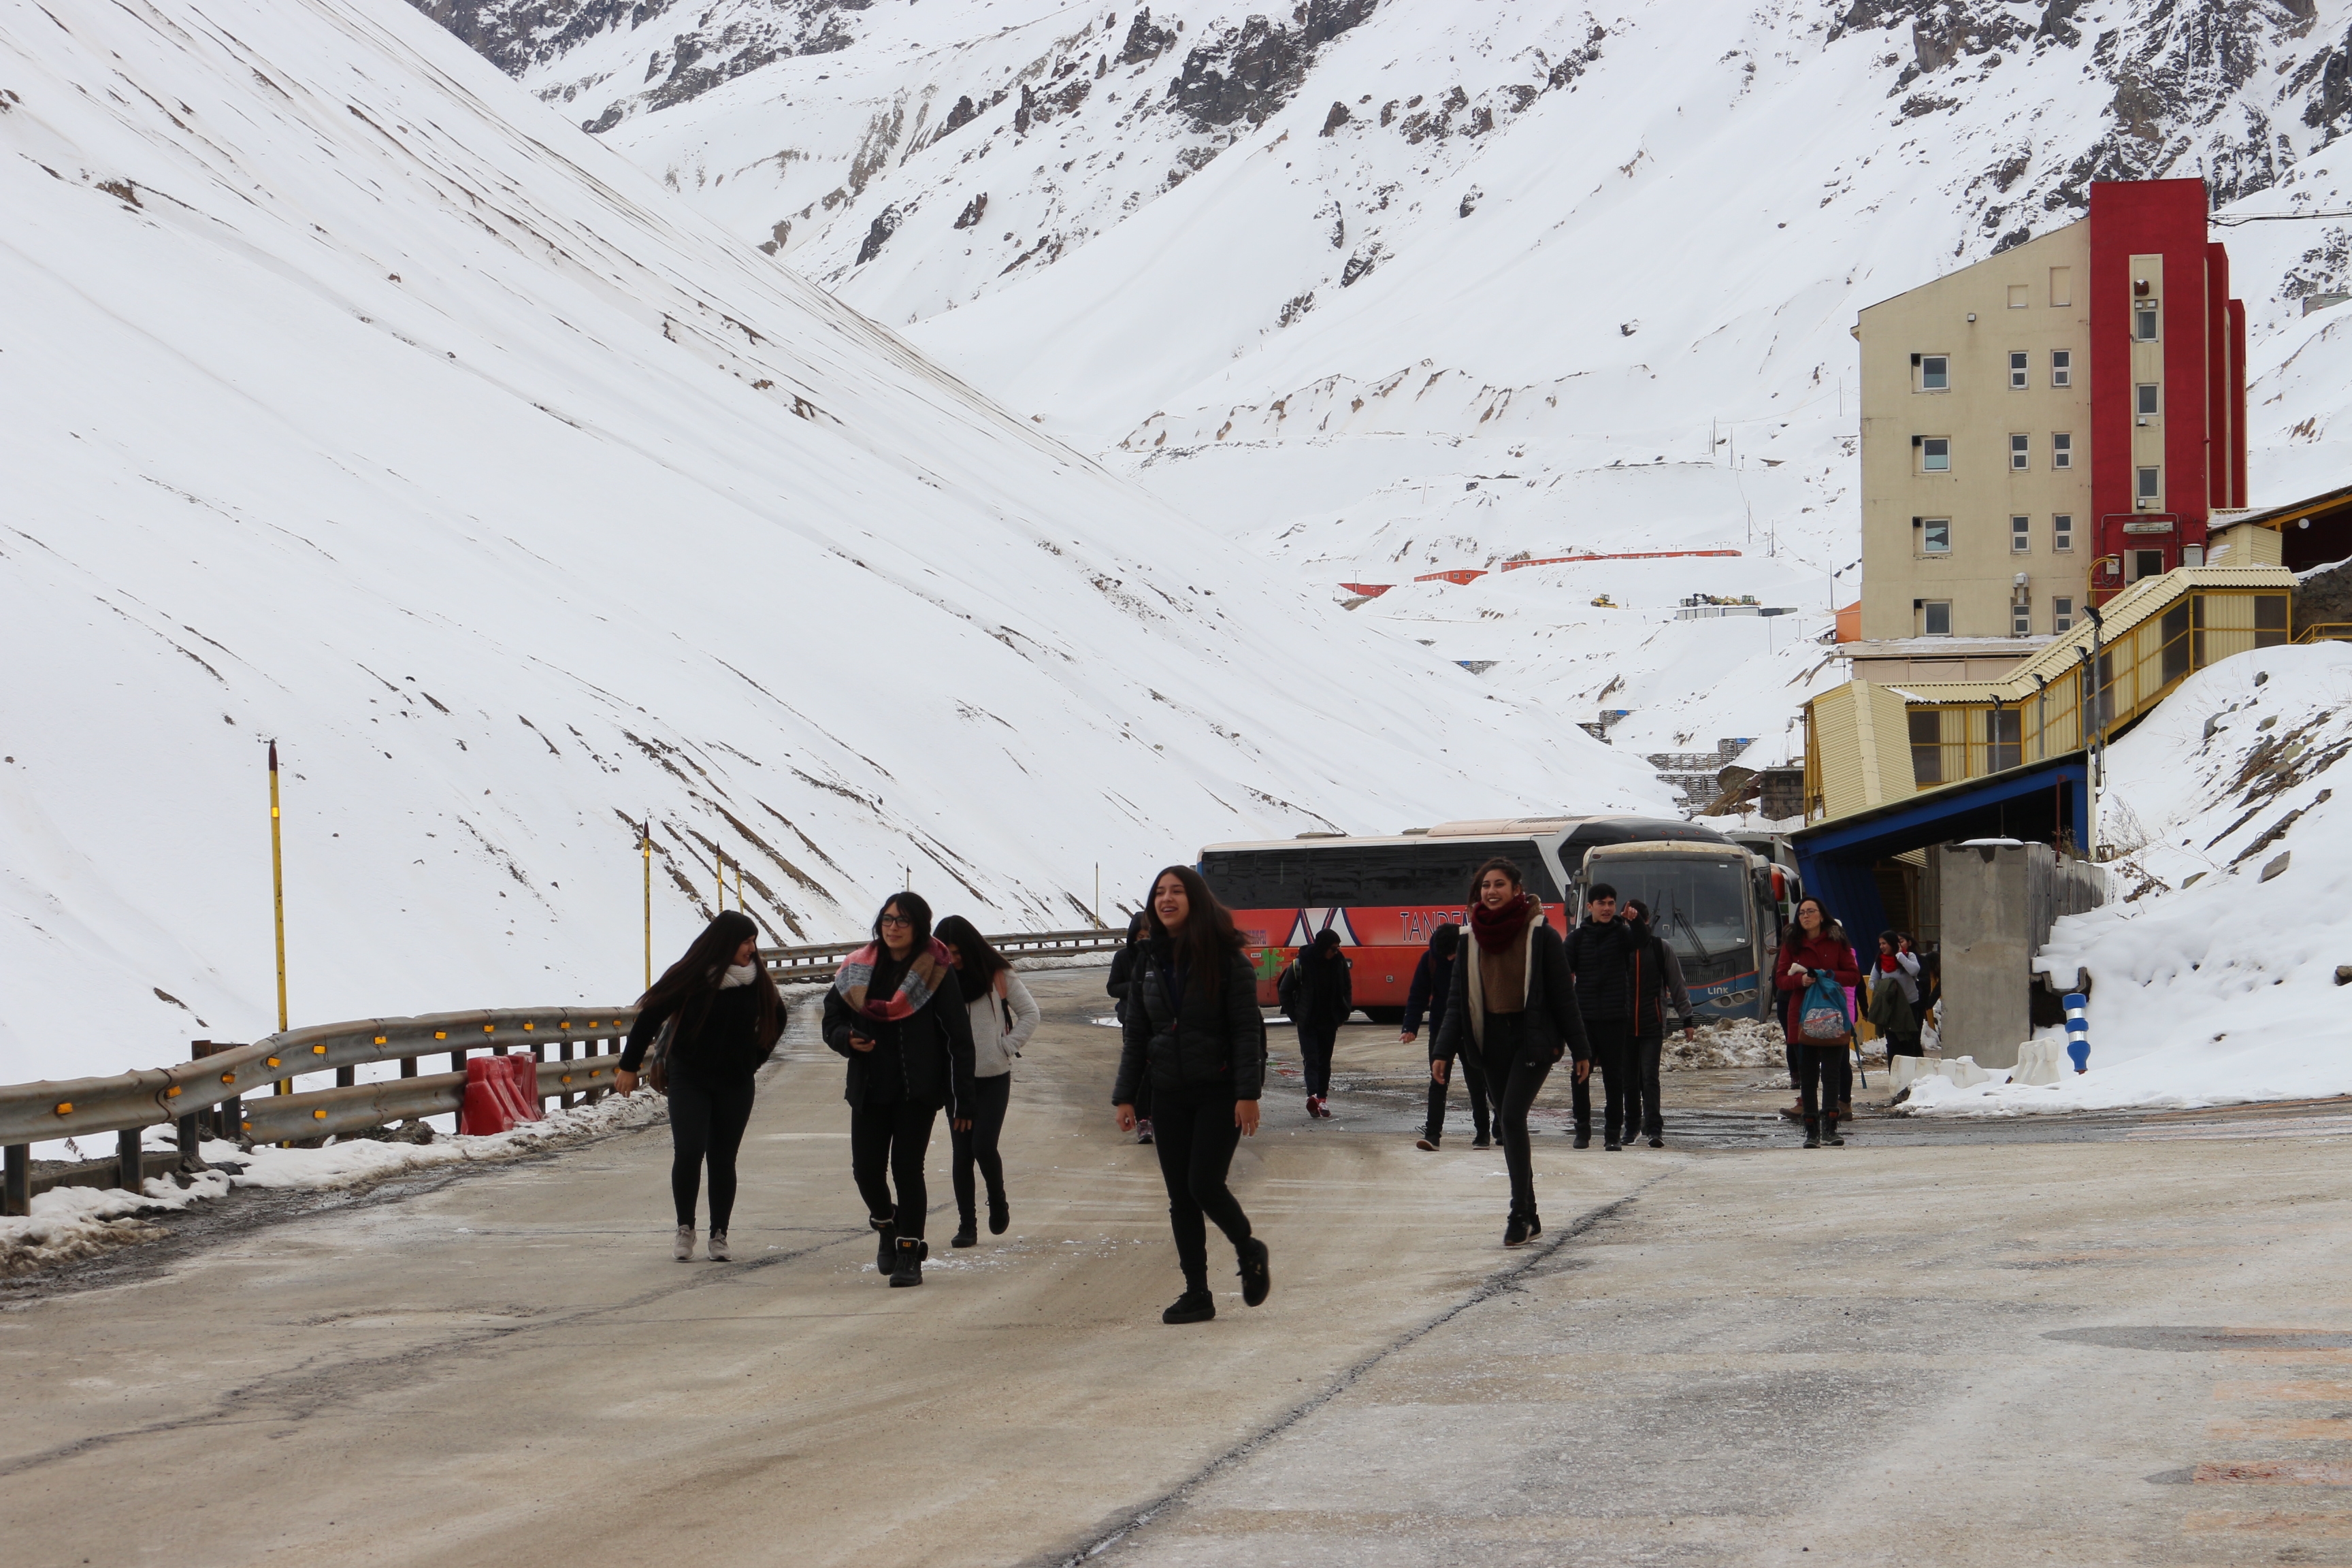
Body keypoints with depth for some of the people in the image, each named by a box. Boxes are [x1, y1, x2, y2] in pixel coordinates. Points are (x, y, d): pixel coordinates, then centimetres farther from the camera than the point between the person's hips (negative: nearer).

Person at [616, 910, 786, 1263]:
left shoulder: (757, 982, 0)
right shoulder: (691, 977, -10)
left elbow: (775, 1019, 19)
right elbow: (650, 1016, -2)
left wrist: (753, 1060, 13)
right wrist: (629, 1066, 1)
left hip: (735, 1084, 3)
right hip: (689, 1081, -3)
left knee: (723, 1159, 3)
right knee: (688, 1152, -13)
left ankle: (719, 1235, 12)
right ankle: (685, 1228, 4)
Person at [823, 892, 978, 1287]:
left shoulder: (936, 972, -4)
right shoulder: (858, 970, 7)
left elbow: (959, 1039, -4)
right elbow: (832, 1020, 14)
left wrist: (963, 1101, -8)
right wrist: (848, 1039, -11)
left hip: (918, 1091, -3)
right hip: (868, 1088, 3)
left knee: (907, 1166, -9)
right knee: (866, 1169, 0)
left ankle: (909, 1254, 0)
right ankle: (887, 1225, 31)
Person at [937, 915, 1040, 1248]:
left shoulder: (999, 976, -4)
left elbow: (1030, 1014, 1)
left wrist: (1008, 1046, -6)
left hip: (995, 1077, -2)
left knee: (984, 1146, -11)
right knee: (962, 1152, 1)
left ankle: (998, 1202, 16)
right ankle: (966, 1225, 7)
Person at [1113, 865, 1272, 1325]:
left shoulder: (1225, 957, -7)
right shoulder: (1151, 960, 8)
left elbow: (1246, 1028, -10)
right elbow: (1135, 1033, 12)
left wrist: (1247, 1093, -16)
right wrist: (1125, 1095, 6)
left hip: (1219, 1090, -5)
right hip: (1169, 1093, 5)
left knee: (1204, 1184, -13)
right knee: (1179, 1196, 3)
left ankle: (1249, 1251, 15)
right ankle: (1197, 1294, 10)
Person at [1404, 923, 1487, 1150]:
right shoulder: (1430, 959, -6)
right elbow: (1417, 995, -2)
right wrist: (1411, 1028, -12)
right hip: (1441, 1029, 1)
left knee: (1477, 1083, 6)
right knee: (1438, 1082, -5)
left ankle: (1482, 1134, 13)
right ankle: (1432, 1133, -7)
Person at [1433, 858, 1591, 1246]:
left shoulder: (1541, 935, -7)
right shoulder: (1473, 937, 6)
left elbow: (1563, 995, -3)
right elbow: (1458, 998, 7)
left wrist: (1580, 1050, -2)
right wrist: (1443, 1050, -2)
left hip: (1533, 1038, -5)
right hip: (1492, 1039, 5)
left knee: (1512, 1117, -18)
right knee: (1507, 1125, 8)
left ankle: (1520, 1214, -15)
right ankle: (1529, 1216, 18)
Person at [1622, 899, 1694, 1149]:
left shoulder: (1661, 947, 5)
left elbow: (1676, 986, 7)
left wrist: (1686, 1020, 4)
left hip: (1653, 1024, -2)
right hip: (1623, 1024, 2)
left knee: (1649, 1076, -10)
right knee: (1629, 1078, 7)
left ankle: (1654, 1129, -13)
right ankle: (1632, 1126, 20)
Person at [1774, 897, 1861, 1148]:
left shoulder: (1837, 943, 6)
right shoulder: (1791, 945, 10)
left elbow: (1853, 976, 5)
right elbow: (1781, 979, 6)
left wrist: (1830, 975, -13)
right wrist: (1800, 979, -15)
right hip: (1802, 1017, 1)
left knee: (1831, 1072, -9)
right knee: (1807, 1074, 1)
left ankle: (1829, 1127, -12)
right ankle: (1811, 1129, 3)